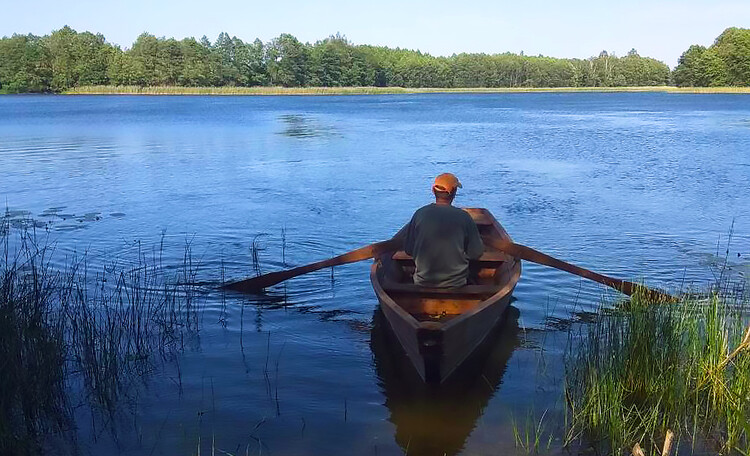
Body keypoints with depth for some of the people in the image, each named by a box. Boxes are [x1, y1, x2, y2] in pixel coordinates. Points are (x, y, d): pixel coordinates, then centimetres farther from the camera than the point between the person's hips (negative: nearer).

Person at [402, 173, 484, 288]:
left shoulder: (420, 214, -8)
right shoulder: (463, 217, -13)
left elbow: (408, 250, 1)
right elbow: (476, 253, -5)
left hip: (422, 283, 2)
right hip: (456, 283, -2)